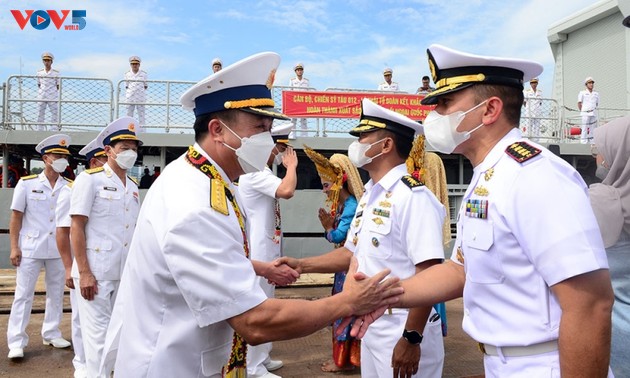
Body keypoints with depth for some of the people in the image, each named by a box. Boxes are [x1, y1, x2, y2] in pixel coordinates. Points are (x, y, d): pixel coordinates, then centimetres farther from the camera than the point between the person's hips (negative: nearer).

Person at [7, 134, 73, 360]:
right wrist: (14, 247, -7)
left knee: (56, 293, 12)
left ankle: (51, 334, 25)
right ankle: (16, 342, 9)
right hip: (30, 248, -3)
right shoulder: (27, 183, -3)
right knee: (23, 294, 2)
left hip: (59, 250, 3)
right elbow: (16, 216, -1)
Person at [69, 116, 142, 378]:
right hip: (96, 273, -6)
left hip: (126, 274, 6)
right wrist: (84, 273, -16)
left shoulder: (133, 186, 12)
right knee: (98, 334, 1)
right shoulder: (90, 179, -6)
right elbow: (76, 228, -10)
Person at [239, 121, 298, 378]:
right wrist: (291, 166, -20)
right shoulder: (255, 173, -19)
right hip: (259, 253, -11)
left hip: (266, 250, 11)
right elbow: (287, 190, -33)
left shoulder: (261, 173, 16)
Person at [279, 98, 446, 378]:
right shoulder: (369, 196, 8)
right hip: (371, 325, 8)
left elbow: (430, 273, -23)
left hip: (404, 330, -8)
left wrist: (412, 338, -23)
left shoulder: (413, 197, -19)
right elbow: (353, 252, 16)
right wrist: (302, 265, 8)